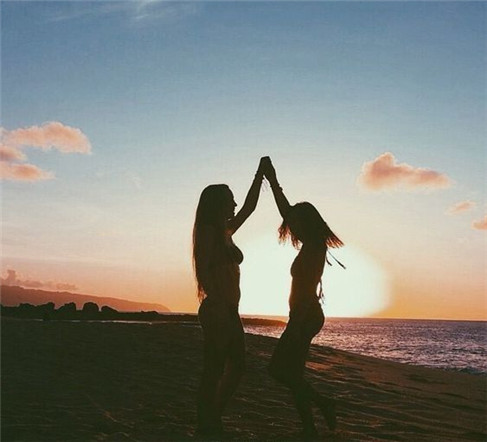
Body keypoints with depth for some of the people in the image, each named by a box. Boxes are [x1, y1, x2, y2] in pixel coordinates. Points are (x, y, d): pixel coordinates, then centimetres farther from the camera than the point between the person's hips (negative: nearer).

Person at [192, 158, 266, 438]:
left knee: (237, 366, 13)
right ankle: (207, 427, 4)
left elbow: (249, 207, 25)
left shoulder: (225, 231, 17)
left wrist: (260, 175, 24)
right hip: (217, 310, -9)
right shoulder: (209, 231, -7)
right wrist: (218, 304, -21)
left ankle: (214, 420, 23)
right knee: (214, 370, -4)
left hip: (228, 311, 9)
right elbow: (203, 270, -16)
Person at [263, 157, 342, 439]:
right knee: (290, 371, 10)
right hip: (305, 317, 9)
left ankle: (322, 403, -2)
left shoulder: (314, 249, -12)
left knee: (280, 369, -5)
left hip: (305, 317, -9)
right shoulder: (312, 246, 13)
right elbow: (286, 211, 19)